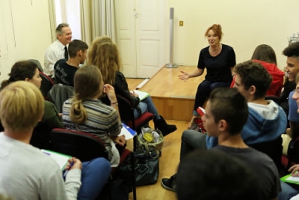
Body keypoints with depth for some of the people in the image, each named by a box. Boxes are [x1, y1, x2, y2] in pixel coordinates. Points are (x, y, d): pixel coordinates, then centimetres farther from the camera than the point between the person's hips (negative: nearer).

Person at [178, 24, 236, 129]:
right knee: (202, 86, -31)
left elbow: (233, 70, -3)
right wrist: (189, 75, -11)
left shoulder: (228, 50, -10)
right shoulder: (204, 52, -1)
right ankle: (195, 116, -25)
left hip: (224, 83, -2)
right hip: (209, 81, 2)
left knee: (213, 87, -35)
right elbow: (199, 71, 9)